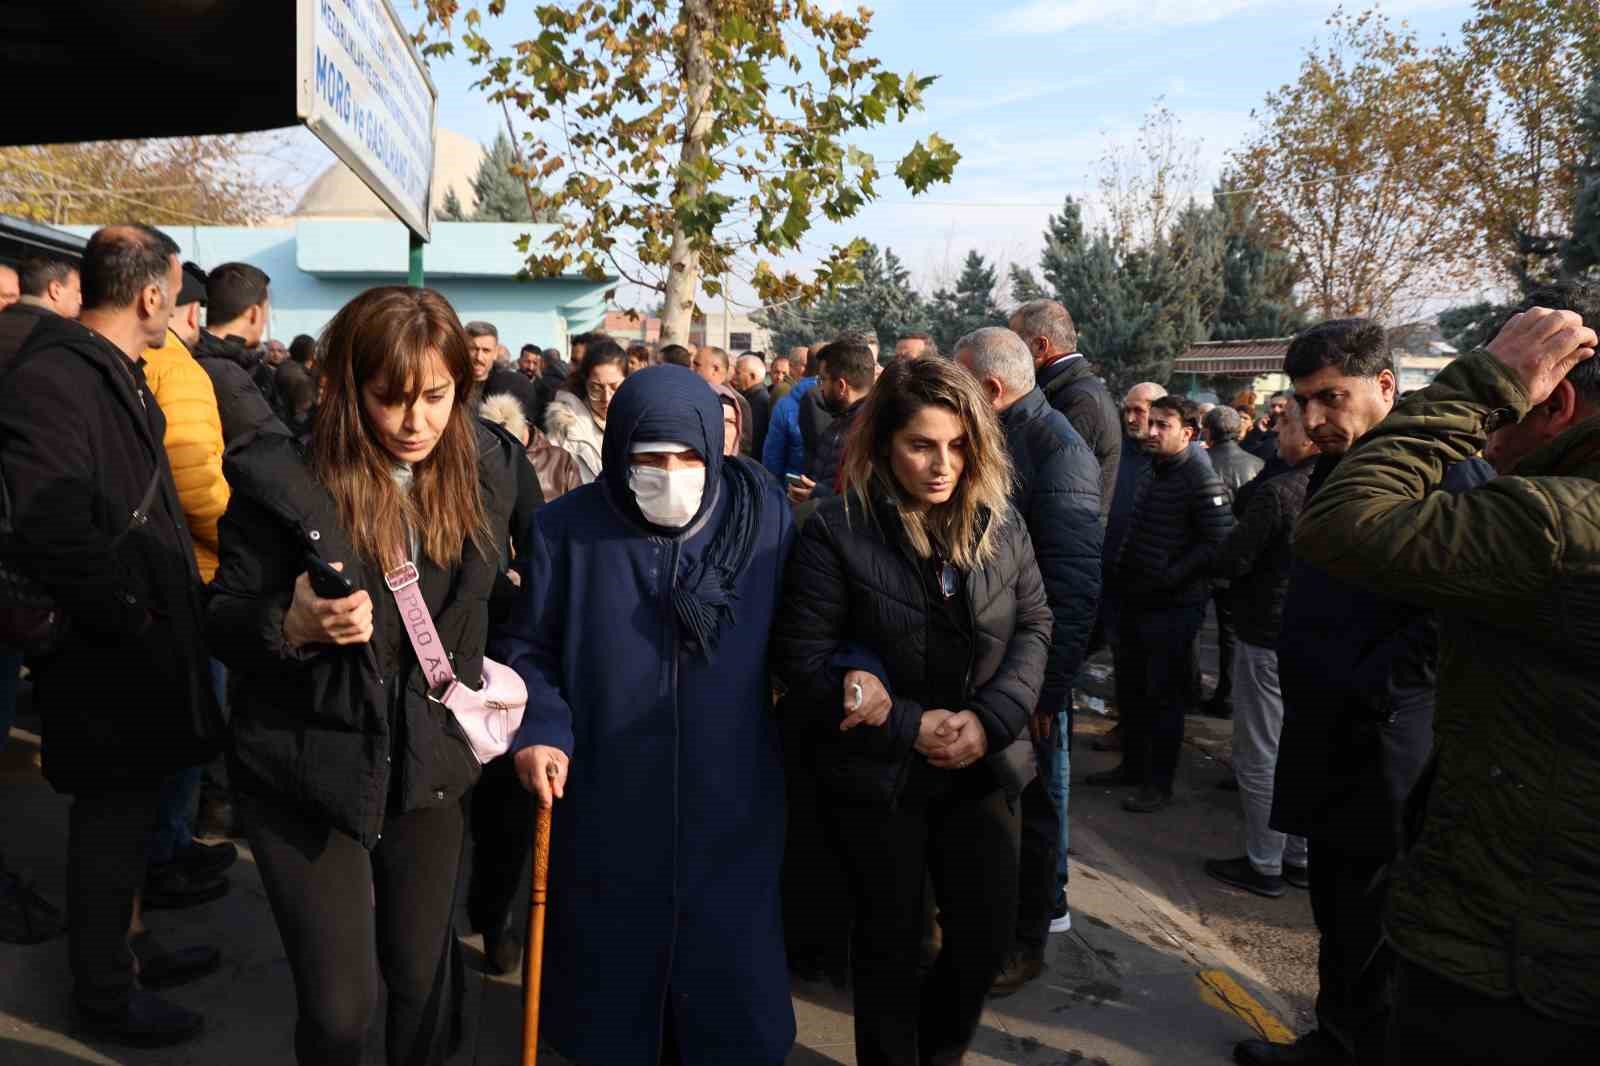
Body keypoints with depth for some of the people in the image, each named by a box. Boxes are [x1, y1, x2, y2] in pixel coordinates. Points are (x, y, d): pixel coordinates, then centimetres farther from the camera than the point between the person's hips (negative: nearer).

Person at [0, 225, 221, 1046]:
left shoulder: (119, 376, 11)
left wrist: (173, 601, 13)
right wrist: (132, 613, -20)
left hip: (143, 647, 9)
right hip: (105, 659, -9)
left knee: (129, 813, 22)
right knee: (112, 820, 7)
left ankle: (122, 943, 41)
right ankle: (104, 992, 25)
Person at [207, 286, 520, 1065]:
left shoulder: (483, 472, -3)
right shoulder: (282, 481, -15)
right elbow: (222, 622, -8)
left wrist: (473, 692, 3)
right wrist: (292, 626, -28)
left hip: (427, 769, 3)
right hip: (308, 772, -3)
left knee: (421, 980, 14)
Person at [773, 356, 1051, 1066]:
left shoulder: (1000, 523, 0)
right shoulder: (836, 530, -14)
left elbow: (1034, 625, 4)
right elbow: (803, 656, -14)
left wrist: (990, 721, -12)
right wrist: (910, 727, -17)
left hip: (983, 768, 4)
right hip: (878, 775, -3)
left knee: (988, 937, 12)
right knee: (891, 944, 12)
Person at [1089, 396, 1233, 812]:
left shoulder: (1201, 481, -15)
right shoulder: (1149, 474, 11)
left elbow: (1219, 542, -21)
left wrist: (1170, 577, -21)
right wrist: (1121, 564, 10)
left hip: (1174, 607, -8)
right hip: (1137, 600, 8)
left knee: (1164, 696, 2)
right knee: (1129, 688, 16)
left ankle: (1159, 784, 15)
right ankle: (1132, 765, 32)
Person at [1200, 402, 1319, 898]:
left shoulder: (1279, 491, -22)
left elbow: (1232, 561, -17)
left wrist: (1213, 559, 1)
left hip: (1269, 640, -8)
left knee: (1258, 756, 6)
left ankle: (1264, 866, 17)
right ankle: (1300, 858, 31)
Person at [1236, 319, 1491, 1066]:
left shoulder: (1440, 470, -15)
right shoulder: (1332, 471, 13)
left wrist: (1366, 690, -18)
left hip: (1382, 747, -9)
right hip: (1325, 736, 9)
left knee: (1368, 928, 5)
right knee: (1335, 911, 19)